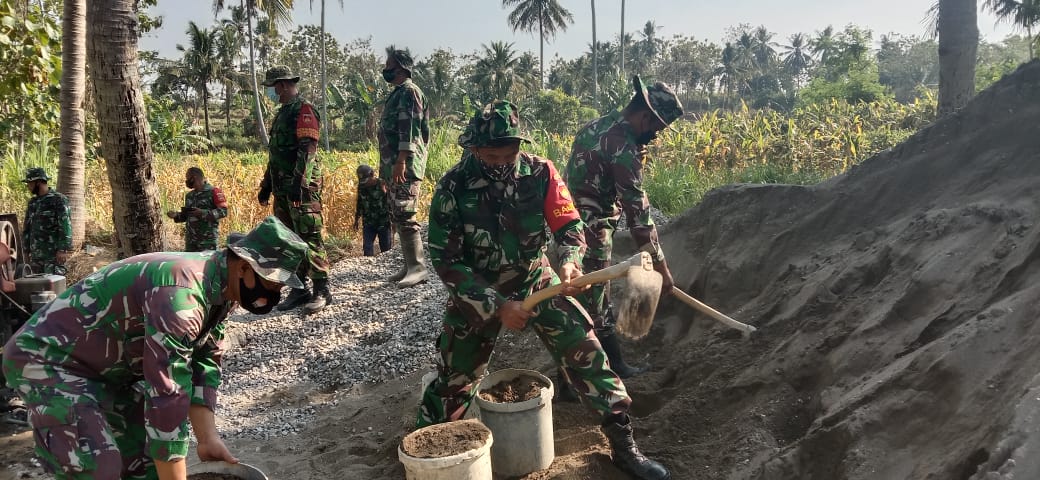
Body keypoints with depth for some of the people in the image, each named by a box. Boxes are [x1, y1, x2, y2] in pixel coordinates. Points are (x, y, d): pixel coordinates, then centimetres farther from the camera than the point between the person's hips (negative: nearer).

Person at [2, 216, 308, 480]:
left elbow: (203, 364, 0)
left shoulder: (220, 289, -4)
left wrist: (208, 438, -9)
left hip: (108, 367, 10)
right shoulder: (182, 293, -34)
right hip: (46, 360, -9)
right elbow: (167, 394, -35)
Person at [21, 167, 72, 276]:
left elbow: (65, 226, -12)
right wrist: (26, 251, 16)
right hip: (35, 254, 7)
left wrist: (63, 250, -18)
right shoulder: (32, 202, 15)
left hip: (53, 254, -7)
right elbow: (26, 228, 21)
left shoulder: (59, 200, -6)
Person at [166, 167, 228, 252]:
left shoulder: (213, 192, -6)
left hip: (208, 239, -7)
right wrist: (176, 215, 5)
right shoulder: (189, 195, 17)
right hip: (190, 239, 7)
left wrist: (203, 213, -21)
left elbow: (223, 211, -13)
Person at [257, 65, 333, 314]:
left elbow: (308, 149, -19)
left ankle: (322, 291, -4)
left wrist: (299, 183, -27)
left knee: (310, 239, -9)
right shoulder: (282, 113, 21)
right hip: (282, 189, 10)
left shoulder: (304, 110, -9)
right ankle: (299, 290, 16)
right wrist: (266, 186, 24)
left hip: (302, 188, -10)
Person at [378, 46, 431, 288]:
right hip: (395, 166, 10)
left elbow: (409, 129, -19)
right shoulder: (398, 93, 22)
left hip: (405, 167, -10)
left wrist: (401, 162, -26)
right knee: (397, 217, 10)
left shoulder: (409, 91, -9)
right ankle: (409, 264, 16)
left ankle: (418, 267, -11)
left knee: (405, 216, -13)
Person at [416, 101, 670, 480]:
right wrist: (497, 305, -25)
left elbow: (569, 224, -9)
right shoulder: (453, 188, -20)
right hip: (476, 289, -1)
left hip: (534, 278, 2)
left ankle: (623, 445, 8)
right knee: (456, 377, 6)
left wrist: (569, 259, -33)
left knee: (584, 349, -7)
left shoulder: (540, 173, -15)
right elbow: (445, 260, -18)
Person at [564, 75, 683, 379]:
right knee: (592, 310, 0)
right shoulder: (624, 148, -20)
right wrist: (660, 266, -17)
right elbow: (638, 212, -22)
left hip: (570, 225, 10)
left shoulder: (597, 125, 9)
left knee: (598, 304, 19)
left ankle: (615, 365, 32)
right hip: (590, 235, -10)